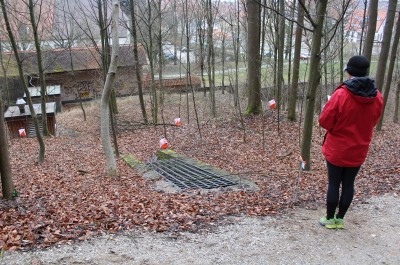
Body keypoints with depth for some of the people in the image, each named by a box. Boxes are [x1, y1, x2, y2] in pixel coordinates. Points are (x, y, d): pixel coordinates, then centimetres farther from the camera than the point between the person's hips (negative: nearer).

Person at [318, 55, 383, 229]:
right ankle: (340, 219, 26)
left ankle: (330, 219, 22)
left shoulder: (341, 94, -21)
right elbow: (372, 122, 8)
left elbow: (324, 121, -15)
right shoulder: (377, 97, -6)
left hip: (336, 150, -4)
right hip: (358, 151, 4)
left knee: (334, 184, 10)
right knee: (348, 184, 15)